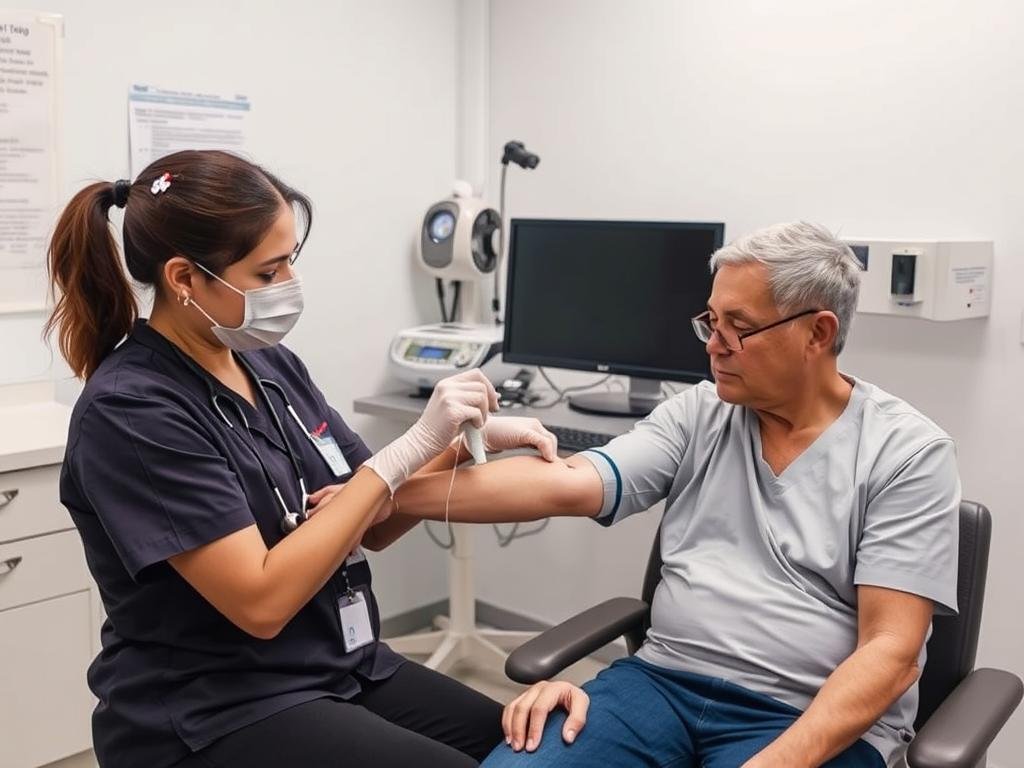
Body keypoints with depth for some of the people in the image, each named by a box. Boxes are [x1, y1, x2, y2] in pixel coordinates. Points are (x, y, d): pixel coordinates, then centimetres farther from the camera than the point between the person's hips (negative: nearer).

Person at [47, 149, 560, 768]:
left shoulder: (271, 366, 3)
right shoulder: (130, 413, -18)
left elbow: (375, 522, 9)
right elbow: (262, 600, -24)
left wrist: (464, 444, -10)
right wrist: (411, 446, -24)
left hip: (345, 670, 7)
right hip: (214, 717, -6)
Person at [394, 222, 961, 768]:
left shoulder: (907, 454, -6)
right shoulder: (698, 415, 5)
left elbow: (891, 651, -11)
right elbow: (566, 486, -6)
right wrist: (396, 494, -14)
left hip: (819, 721, -3)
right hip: (664, 681, 3)